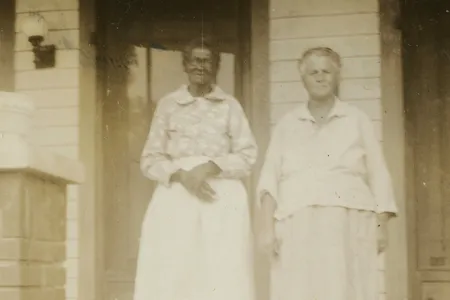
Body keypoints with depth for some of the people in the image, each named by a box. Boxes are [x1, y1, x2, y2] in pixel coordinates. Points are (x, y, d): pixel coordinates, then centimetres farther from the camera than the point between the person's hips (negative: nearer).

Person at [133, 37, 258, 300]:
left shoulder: (230, 106, 10)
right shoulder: (168, 105, 11)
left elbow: (248, 155, 3)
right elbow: (151, 160, 7)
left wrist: (211, 167, -12)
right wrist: (181, 175, -11)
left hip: (223, 198, 0)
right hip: (176, 197, 1)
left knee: (223, 279, -8)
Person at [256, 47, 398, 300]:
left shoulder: (358, 120, 12)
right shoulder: (287, 125, 14)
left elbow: (378, 177, 10)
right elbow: (270, 179, 7)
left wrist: (381, 225, 1)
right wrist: (268, 227, -5)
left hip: (348, 227, 0)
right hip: (299, 229, 1)